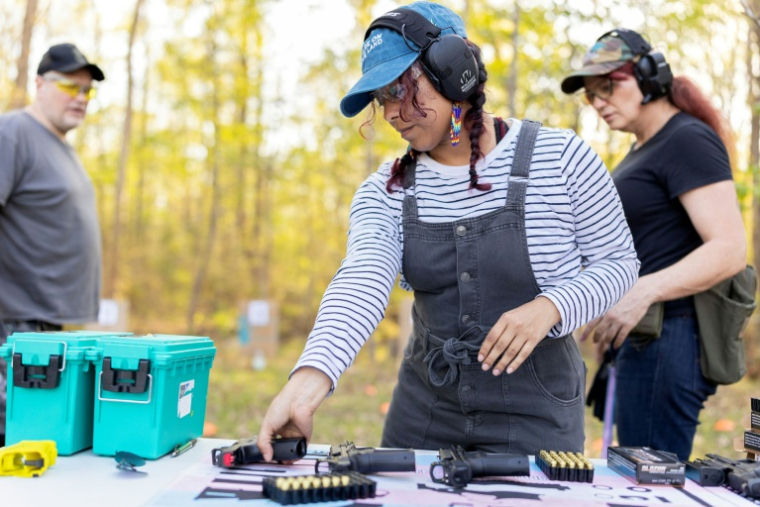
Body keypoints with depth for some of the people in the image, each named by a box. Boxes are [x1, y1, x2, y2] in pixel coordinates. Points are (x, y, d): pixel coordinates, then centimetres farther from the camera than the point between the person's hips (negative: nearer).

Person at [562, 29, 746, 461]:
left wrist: (644, 292, -31)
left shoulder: (688, 140, -10)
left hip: (669, 339, -10)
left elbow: (730, 250, -21)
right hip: (642, 340, 10)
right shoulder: (642, 151, 21)